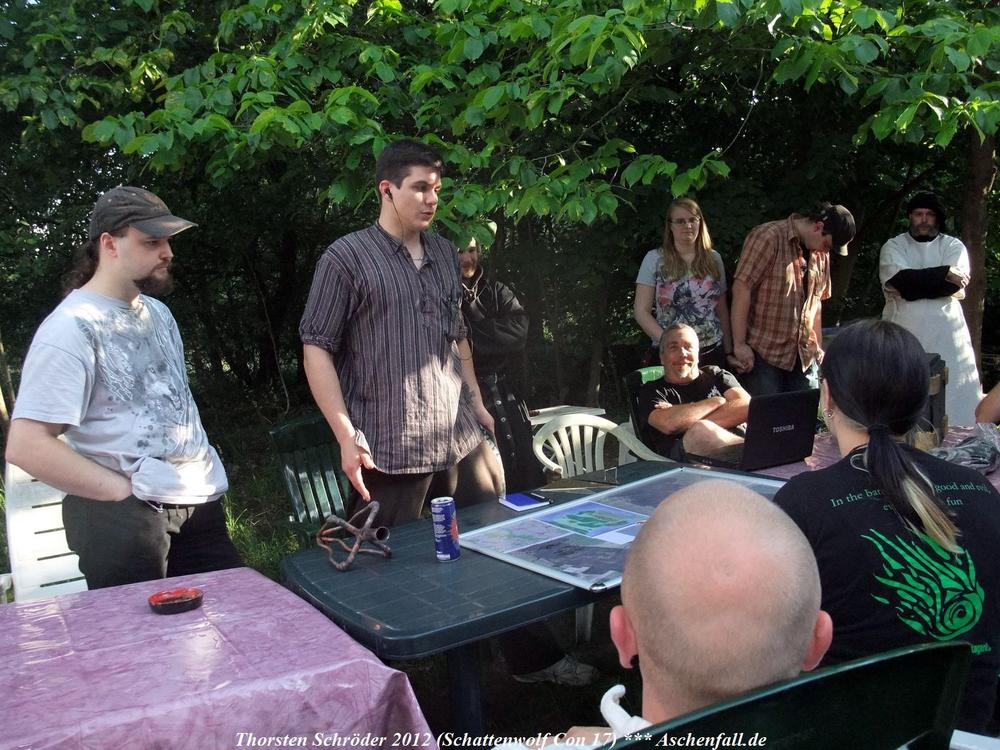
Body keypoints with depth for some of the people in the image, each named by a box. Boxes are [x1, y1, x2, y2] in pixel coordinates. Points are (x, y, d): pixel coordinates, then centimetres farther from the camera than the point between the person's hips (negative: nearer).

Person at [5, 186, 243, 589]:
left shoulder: (157, 313, 14)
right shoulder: (72, 328, -12)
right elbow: (26, 445, -17)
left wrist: (209, 479, 10)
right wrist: (126, 492, -16)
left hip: (200, 505, 8)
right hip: (124, 518, -7)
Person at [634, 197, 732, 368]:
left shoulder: (714, 258, 6)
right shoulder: (654, 259, -4)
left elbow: (722, 309, 12)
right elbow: (642, 312, -5)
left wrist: (728, 350, 10)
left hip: (712, 353, 3)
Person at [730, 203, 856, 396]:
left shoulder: (821, 253, 12)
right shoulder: (769, 237, -11)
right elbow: (741, 287, -15)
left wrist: (819, 347, 18)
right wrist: (739, 344, -17)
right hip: (763, 354, -7)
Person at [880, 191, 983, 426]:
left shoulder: (954, 246, 9)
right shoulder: (893, 246, 8)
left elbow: (955, 286, -8)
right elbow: (900, 279, -12)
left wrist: (910, 287, -12)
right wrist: (943, 273, -12)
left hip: (945, 332, 1)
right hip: (903, 330, -1)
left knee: (952, 393, 0)